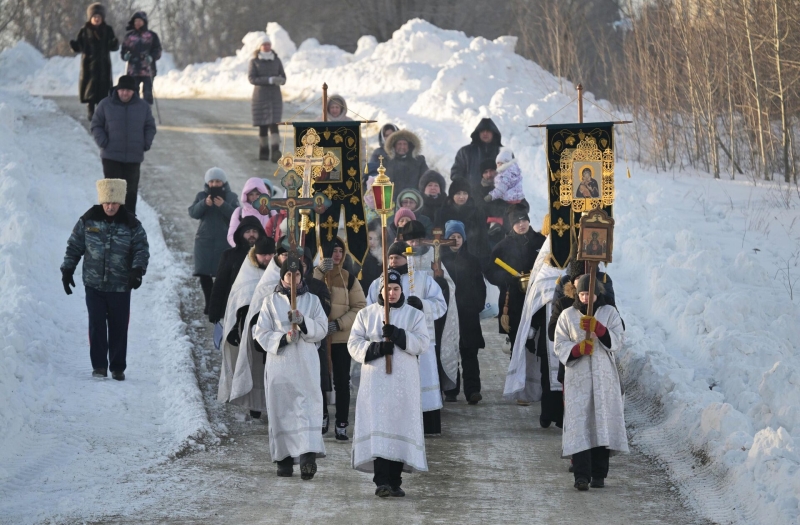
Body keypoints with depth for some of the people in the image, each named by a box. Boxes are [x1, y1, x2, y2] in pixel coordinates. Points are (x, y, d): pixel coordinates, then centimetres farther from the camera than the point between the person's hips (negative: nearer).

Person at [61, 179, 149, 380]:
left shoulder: (132, 225, -4)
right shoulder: (88, 221, -1)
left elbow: (142, 249, -6)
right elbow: (74, 246, 7)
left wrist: (138, 270, -23)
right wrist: (67, 270, 3)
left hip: (121, 287, 0)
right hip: (94, 284, 0)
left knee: (119, 327, 5)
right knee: (97, 326, -3)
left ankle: (118, 367, 16)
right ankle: (99, 365, 6)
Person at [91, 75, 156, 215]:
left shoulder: (143, 107, 5)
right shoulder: (106, 105, 0)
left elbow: (150, 127, 14)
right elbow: (96, 125, 5)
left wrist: (146, 143, -1)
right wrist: (102, 142, -9)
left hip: (134, 157, 2)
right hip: (111, 156, -2)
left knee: (131, 189, 6)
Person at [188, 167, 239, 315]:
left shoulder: (231, 197, 4)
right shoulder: (202, 196, 8)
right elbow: (193, 213, -4)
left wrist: (224, 206, -23)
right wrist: (204, 204, -21)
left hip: (224, 241, -2)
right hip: (204, 240, 2)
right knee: (204, 273, -3)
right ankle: (209, 302, 9)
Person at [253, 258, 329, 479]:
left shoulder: (312, 300, 11)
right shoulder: (271, 301, 10)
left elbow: (321, 329, 3)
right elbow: (261, 333, 4)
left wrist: (303, 321, -14)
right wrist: (283, 338, -13)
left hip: (306, 363, -1)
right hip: (279, 363, 1)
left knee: (307, 406, -13)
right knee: (281, 409, -1)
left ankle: (308, 456, -25)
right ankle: (284, 459, 5)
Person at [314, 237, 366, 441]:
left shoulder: (349, 278, 4)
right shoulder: (313, 274, 0)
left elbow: (360, 306, 1)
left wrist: (340, 323, -13)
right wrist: (319, 271, -28)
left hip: (341, 337, 1)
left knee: (342, 382, 2)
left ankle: (342, 425, 7)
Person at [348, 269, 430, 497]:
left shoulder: (414, 315, 10)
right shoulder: (366, 314, 11)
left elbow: (423, 343, -2)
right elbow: (354, 343, 4)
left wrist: (398, 335, -16)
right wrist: (374, 348, -14)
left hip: (404, 381, 1)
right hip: (375, 380, -1)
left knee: (401, 426, -1)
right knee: (378, 428, -11)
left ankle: (394, 482, 6)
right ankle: (382, 481, -16)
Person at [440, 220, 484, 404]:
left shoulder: (472, 261, 10)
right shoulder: (441, 260, 6)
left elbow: (480, 286, 10)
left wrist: (479, 306, 0)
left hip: (468, 314, 0)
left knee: (469, 352, -6)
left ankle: (472, 390, -14)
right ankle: (450, 391, 6)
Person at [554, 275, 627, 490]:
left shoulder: (609, 313, 6)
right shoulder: (567, 316, 7)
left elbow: (617, 341, -5)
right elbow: (560, 345, 3)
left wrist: (597, 327, -20)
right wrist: (578, 349, -17)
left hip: (604, 377, 1)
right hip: (577, 376, -1)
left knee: (602, 422, -1)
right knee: (578, 423, -11)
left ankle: (599, 474, 6)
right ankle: (581, 475, -16)